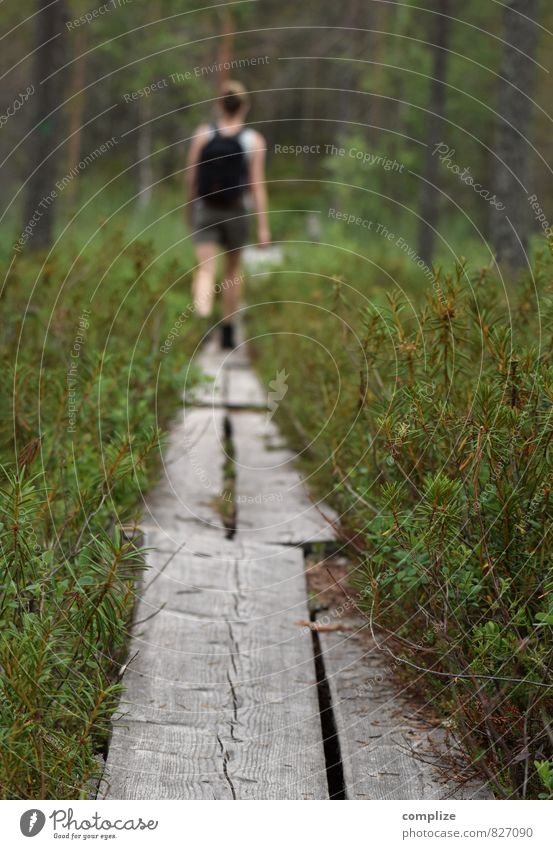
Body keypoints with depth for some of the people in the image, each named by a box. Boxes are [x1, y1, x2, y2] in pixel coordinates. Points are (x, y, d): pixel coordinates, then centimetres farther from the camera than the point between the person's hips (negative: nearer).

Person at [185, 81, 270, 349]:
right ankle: (227, 332, 27)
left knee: (205, 270, -7)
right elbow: (257, 186, -10)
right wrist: (263, 226, -7)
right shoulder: (254, 140, -7)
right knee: (232, 270, 19)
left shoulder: (203, 134, -4)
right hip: (237, 213, 1)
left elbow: (191, 177, 1)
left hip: (205, 210, 0)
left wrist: (190, 209, 18)